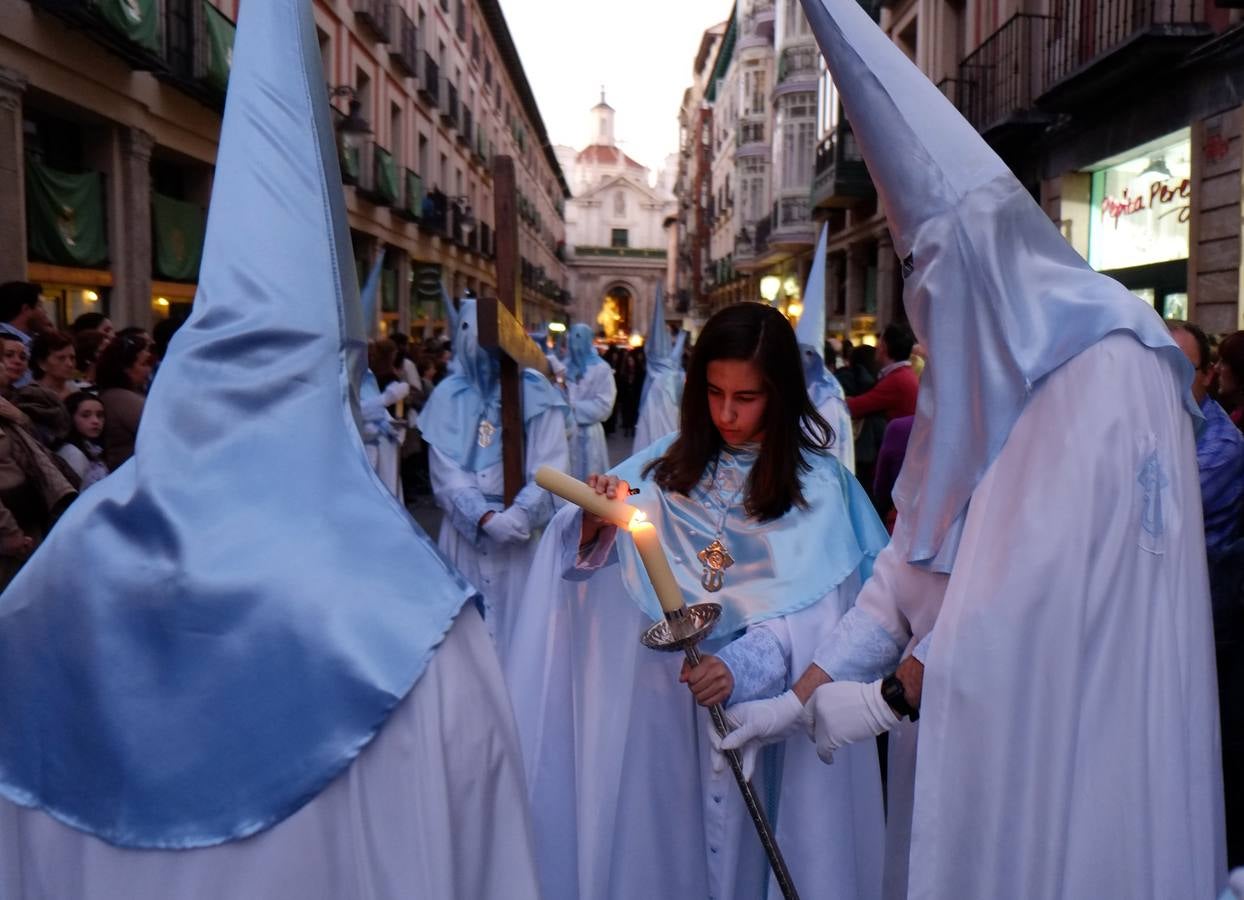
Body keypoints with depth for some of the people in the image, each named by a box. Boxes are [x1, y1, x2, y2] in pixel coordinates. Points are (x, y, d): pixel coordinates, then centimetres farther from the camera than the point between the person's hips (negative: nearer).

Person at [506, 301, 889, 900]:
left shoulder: (815, 483, -8)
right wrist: (598, 521, -19)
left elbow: (807, 613, -15)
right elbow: (587, 558, 2)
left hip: (760, 701, -2)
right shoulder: (671, 463, 3)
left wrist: (740, 666, -31)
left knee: (741, 844, 7)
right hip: (655, 693, 3)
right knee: (656, 834, 11)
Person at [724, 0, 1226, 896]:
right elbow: (913, 561, 5)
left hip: (1074, 740, -7)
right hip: (965, 722, 7)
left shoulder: (1106, 365, -17)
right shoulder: (974, 369, 8)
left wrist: (887, 697, -16)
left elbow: (1045, 575, -24)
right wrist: (804, 695, 0)